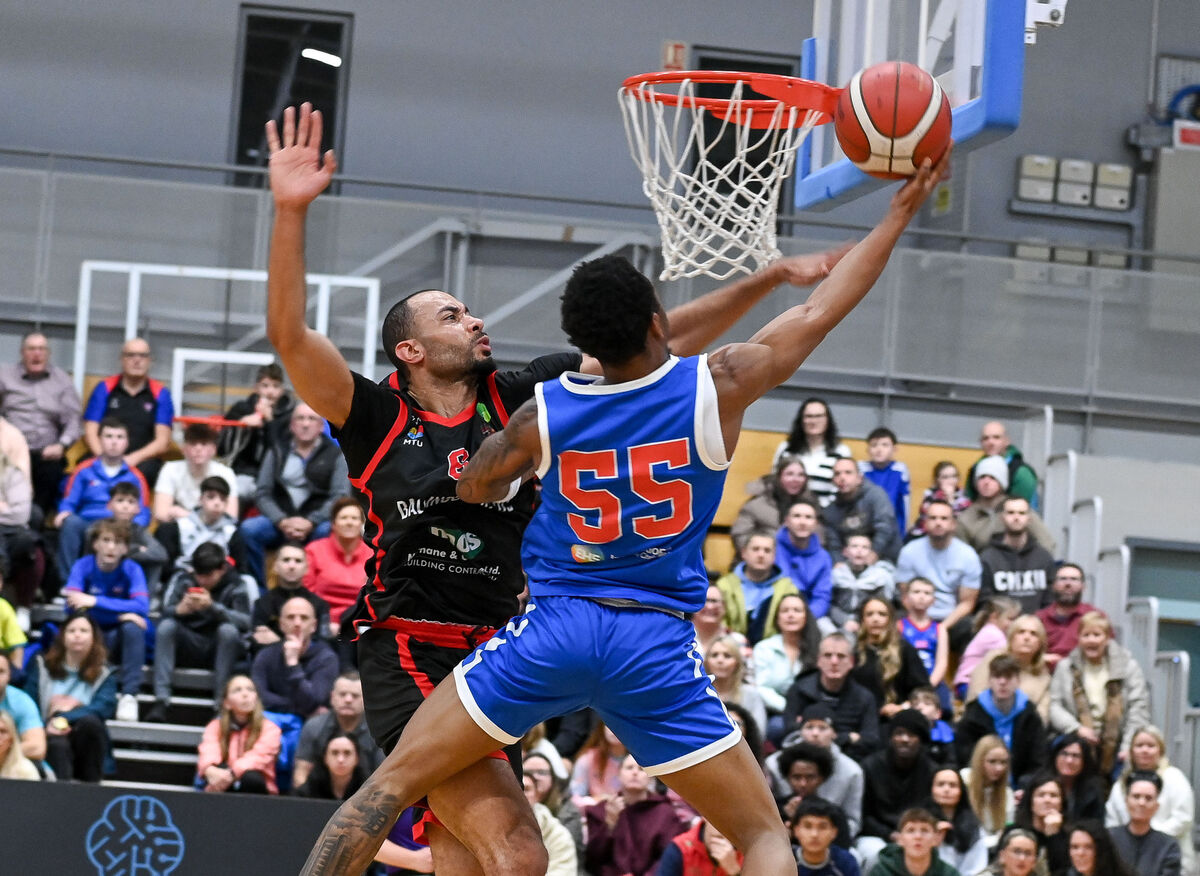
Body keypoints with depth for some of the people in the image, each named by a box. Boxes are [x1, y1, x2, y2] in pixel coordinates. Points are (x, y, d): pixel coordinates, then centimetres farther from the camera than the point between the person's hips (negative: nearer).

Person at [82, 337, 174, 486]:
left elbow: (163, 442, 6)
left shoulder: (160, 394, 11)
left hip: (142, 461, 0)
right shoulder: (105, 388, 13)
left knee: (146, 469, -37)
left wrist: (133, 458, -12)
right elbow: (90, 432, 8)